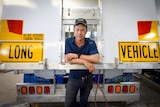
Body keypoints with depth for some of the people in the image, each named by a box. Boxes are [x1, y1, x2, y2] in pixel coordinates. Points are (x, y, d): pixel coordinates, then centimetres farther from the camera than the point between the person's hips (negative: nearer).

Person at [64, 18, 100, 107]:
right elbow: (67, 59, -21)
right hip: (73, 78, 0)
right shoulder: (68, 42, -11)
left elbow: (96, 59, -24)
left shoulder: (91, 43, -11)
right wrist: (85, 61, -29)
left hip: (87, 78, 1)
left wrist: (77, 55, -27)